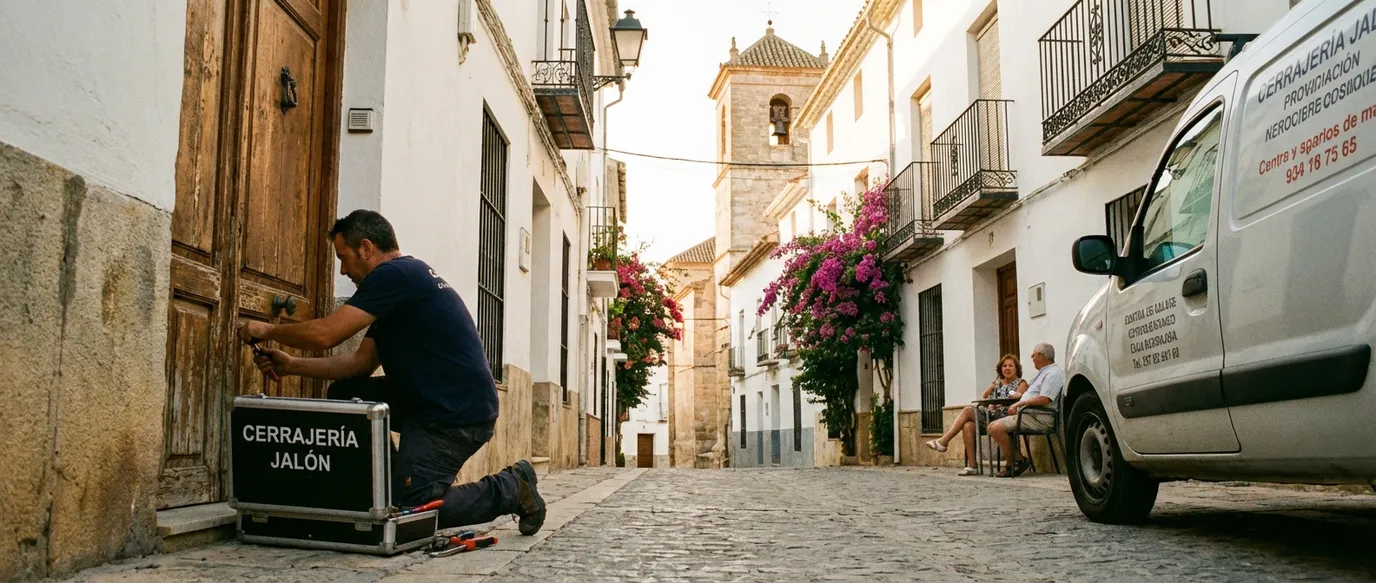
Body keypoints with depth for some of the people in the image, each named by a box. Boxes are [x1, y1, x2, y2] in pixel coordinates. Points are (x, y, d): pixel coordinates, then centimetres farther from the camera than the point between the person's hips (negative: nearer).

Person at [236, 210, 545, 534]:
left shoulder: (394, 274, -14)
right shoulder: (407, 277, 17)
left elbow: (325, 334, -17)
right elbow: (362, 362, 15)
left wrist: (268, 331, 0)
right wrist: (291, 366, 12)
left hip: (459, 414, -10)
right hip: (430, 402, 10)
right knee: (343, 393, 10)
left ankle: (510, 488, 5)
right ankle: (397, 483, 15)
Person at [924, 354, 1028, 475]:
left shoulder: (1021, 383, 8)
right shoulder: (997, 382, 25)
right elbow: (982, 397, 19)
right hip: (989, 416, 5)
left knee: (968, 411, -21)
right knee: (968, 425, -27)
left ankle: (943, 442, -19)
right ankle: (972, 466, -30)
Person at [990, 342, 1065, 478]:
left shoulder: (1053, 373, -11)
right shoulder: (1043, 372, 24)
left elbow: (1044, 399, -23)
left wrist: (1019, 403, -18)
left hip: (1038, 418, -11)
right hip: (1027, 414, 11)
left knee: (997, 428, -23)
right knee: (993, 427, 0)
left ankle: (1013, 463, -8)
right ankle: (1018, 459, -3)